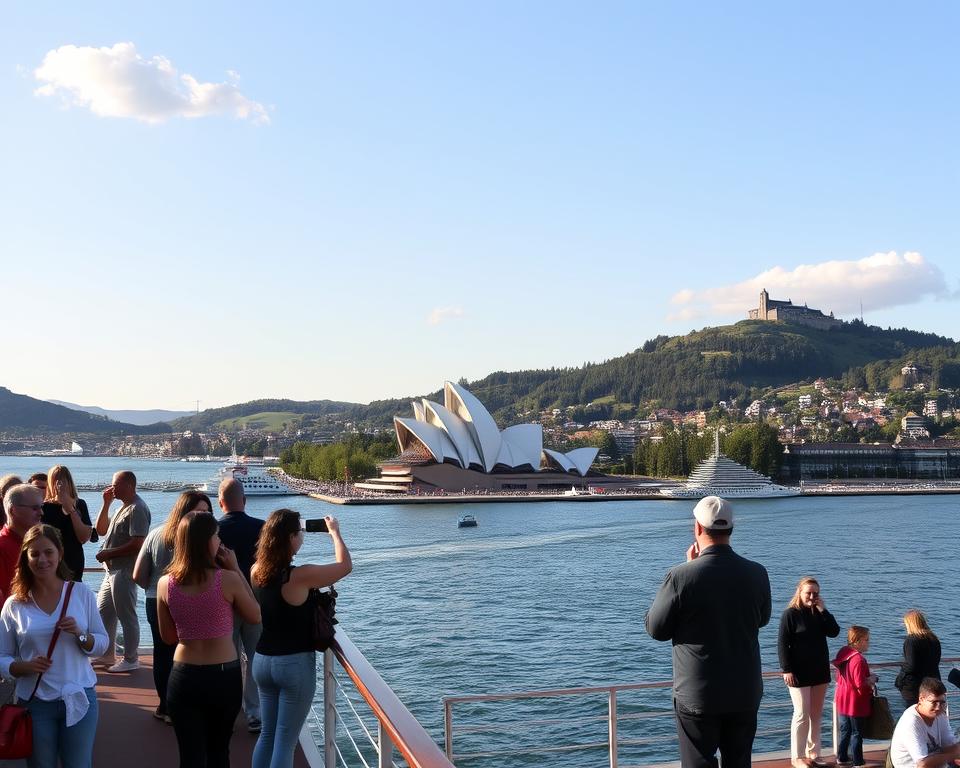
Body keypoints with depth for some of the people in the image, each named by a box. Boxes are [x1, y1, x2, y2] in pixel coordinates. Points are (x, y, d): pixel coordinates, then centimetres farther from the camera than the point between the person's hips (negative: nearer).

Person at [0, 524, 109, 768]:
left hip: (79, 699, 0)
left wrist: (80, 634, -17)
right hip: (35, 703, 0)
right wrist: (24, 666, -17)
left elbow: (102, 643, 2)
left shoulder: (81, 593, -2)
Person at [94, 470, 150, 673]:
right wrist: (106, 503, 11)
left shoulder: (137, 509, -15)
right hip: (113, 570, 11)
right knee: (103, 612, 17)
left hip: (125, 571, -11)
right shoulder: (123, 507, 18)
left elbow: (137, 544, -23)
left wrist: (109, 553, -16)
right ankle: (107, 655, 28)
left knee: (126, 616, -4)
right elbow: (101, 530, 21)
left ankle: (130, 660, 4)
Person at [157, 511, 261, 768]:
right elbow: (255, 617, 1)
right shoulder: (227, 580, -16)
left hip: (184, 677, 2)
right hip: (225, 676, -1)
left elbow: (168, 637, 6)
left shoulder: (165, 584, -6)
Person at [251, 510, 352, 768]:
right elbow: (345, 565, -9)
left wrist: (278, 532, 20)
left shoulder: (257, 572, -3)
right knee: (285, 741, 3)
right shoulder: (300, 577, -21)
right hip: (295, 664, -7)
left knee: (268, 734, 19)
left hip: (262, 661, 7)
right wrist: (335, 532, 6)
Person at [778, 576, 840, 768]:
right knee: (802, 715, -4)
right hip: (799, 673, -6)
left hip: (820, 671, 6)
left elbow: (834, 632, -3)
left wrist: (823, 610, -9)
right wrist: (787, 670, -16)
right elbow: (782, 643, -11)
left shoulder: (819, 613, 9)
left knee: (816, 715, 10)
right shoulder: (790, 614, -8)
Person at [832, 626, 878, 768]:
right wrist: (871, 680, -8)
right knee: (856, 733, 4)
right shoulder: (858, 660, -25)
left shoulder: (843, 654, 3)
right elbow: (861, 685, -27)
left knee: (845, 730, 19)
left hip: (842, 701, 8)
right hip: (855, 703, -8)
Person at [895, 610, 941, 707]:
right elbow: (936, 662, 17)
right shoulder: (934, 639, 7)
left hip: (912, 685, -7)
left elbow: (911, 667, -20)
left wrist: (902, 664, -1)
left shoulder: (911, 640, -16)